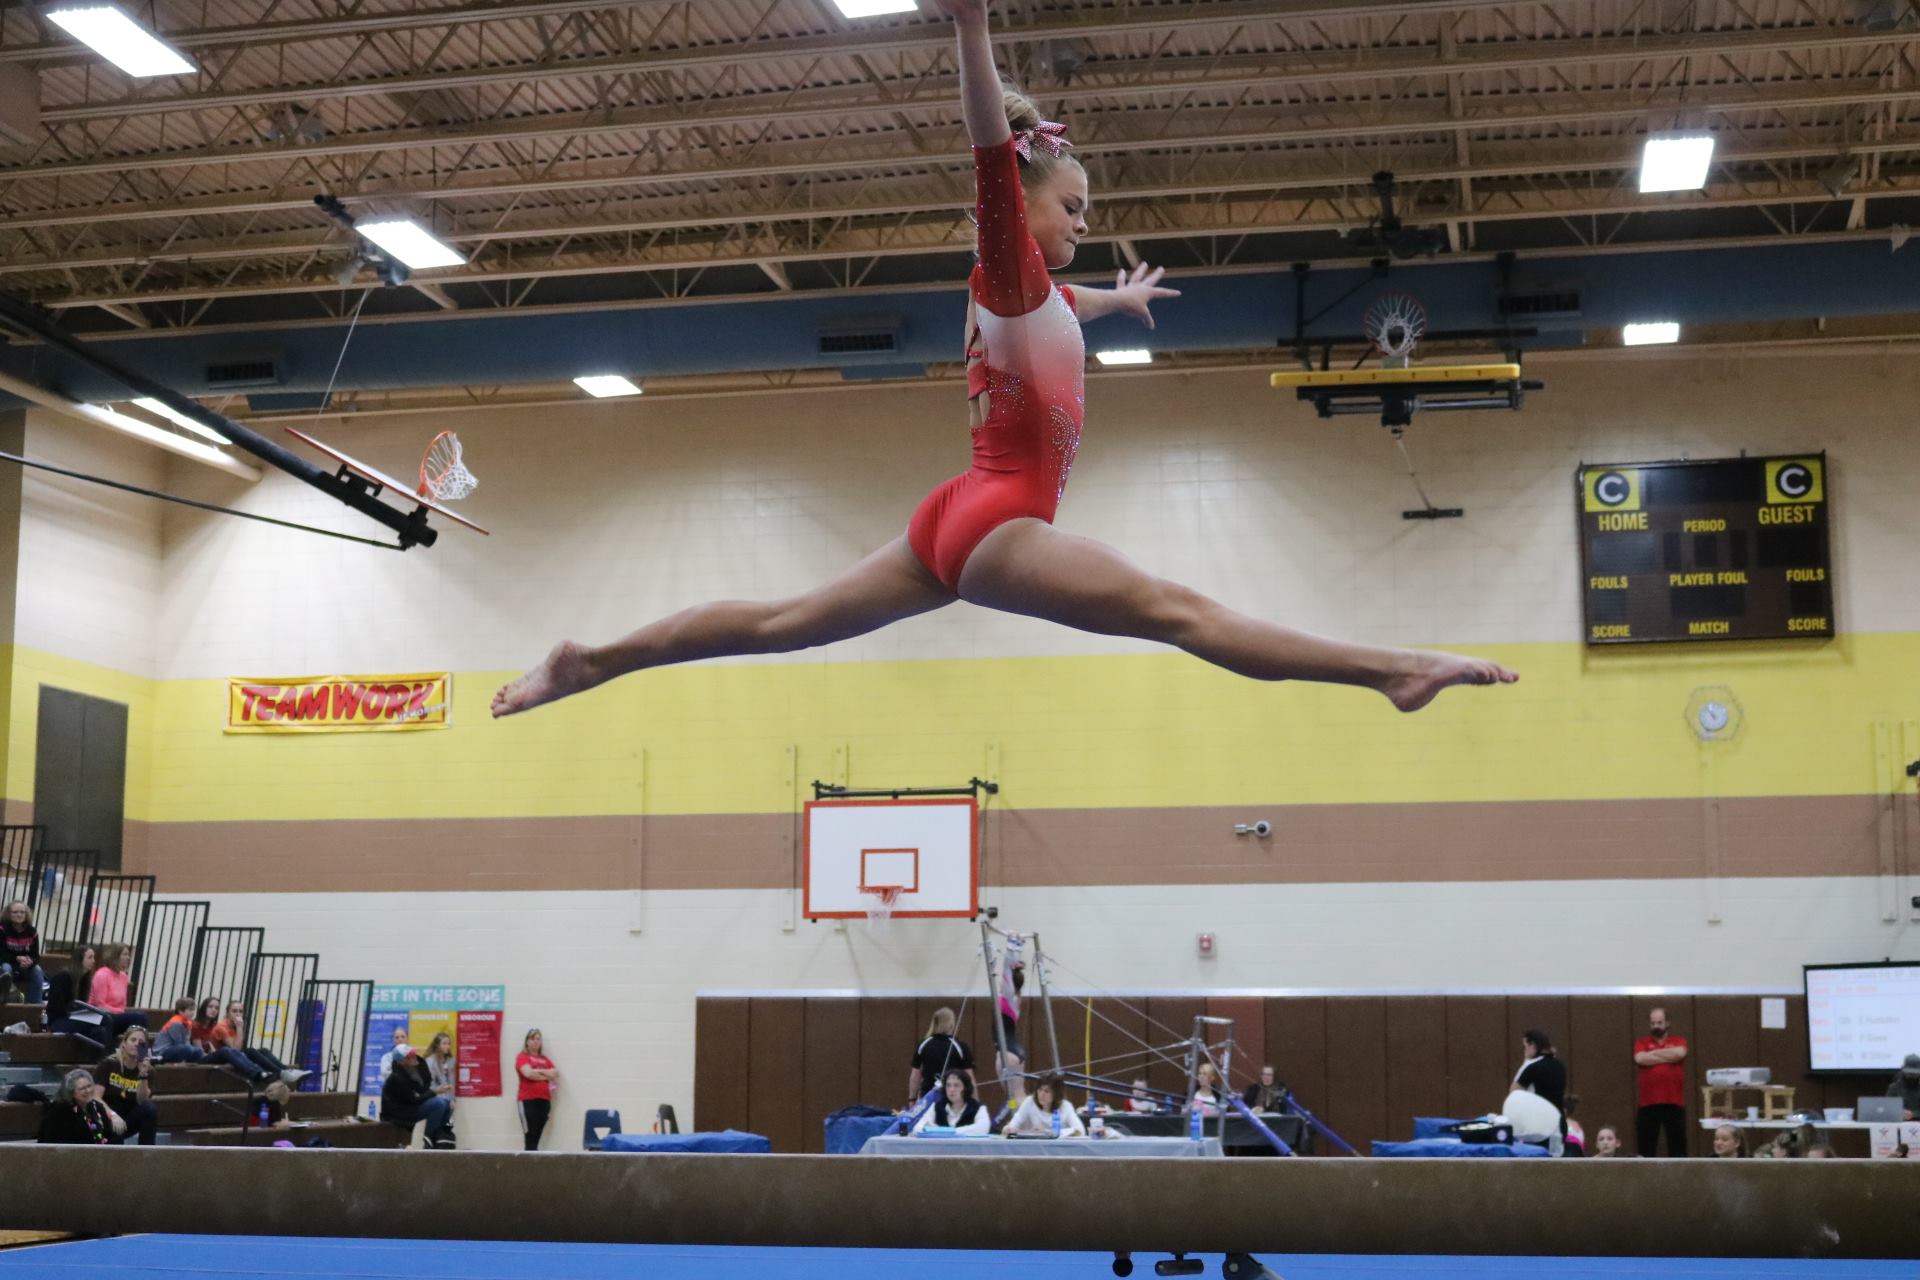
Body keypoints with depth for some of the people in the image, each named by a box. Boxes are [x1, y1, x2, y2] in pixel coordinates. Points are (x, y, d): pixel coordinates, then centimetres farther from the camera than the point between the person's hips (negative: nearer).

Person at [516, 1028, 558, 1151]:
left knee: (537, 1137, 3)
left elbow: (555, 1073, 5)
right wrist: (546, 1076, -1)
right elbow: (528, 1073, -14)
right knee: (530, 1137, -10)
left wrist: (538, 1071, -6)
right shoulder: (523, 1057, 2)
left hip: (544, 1100, 5)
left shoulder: (545, 1059, 19)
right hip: (528, 1100, -5)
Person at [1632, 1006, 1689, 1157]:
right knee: (1645, 1148, 2)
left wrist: (1654, 1053, -2)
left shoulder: (1679, 1041, 10)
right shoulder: (1642, 1042, 10)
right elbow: (1640, 1058, -10)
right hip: (1648, 1103, 0)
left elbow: (1679, 1054, -12)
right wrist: (1668, 1057, -6)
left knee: (1678, 1146, 4)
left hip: (1674, 1102, 0)